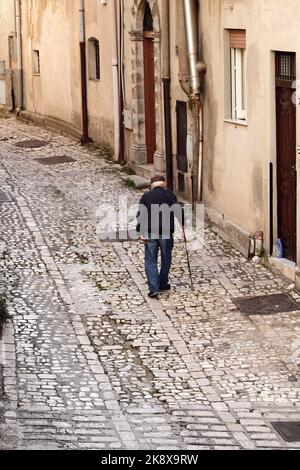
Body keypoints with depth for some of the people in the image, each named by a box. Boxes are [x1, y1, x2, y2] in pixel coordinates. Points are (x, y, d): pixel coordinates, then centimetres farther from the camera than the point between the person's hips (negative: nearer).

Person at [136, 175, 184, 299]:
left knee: (151, 261, 4)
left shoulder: (146, 196, 7)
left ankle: (153, 289, -5)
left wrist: (140, 232, -3)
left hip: (149, 233, 0)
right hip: (166, 232, 0)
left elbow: (140, 215, -2)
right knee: (166, 260, 17)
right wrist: (183, 224, 7)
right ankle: (163, 285, 25)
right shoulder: (169, 195, 5)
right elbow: (178, 211, -6)